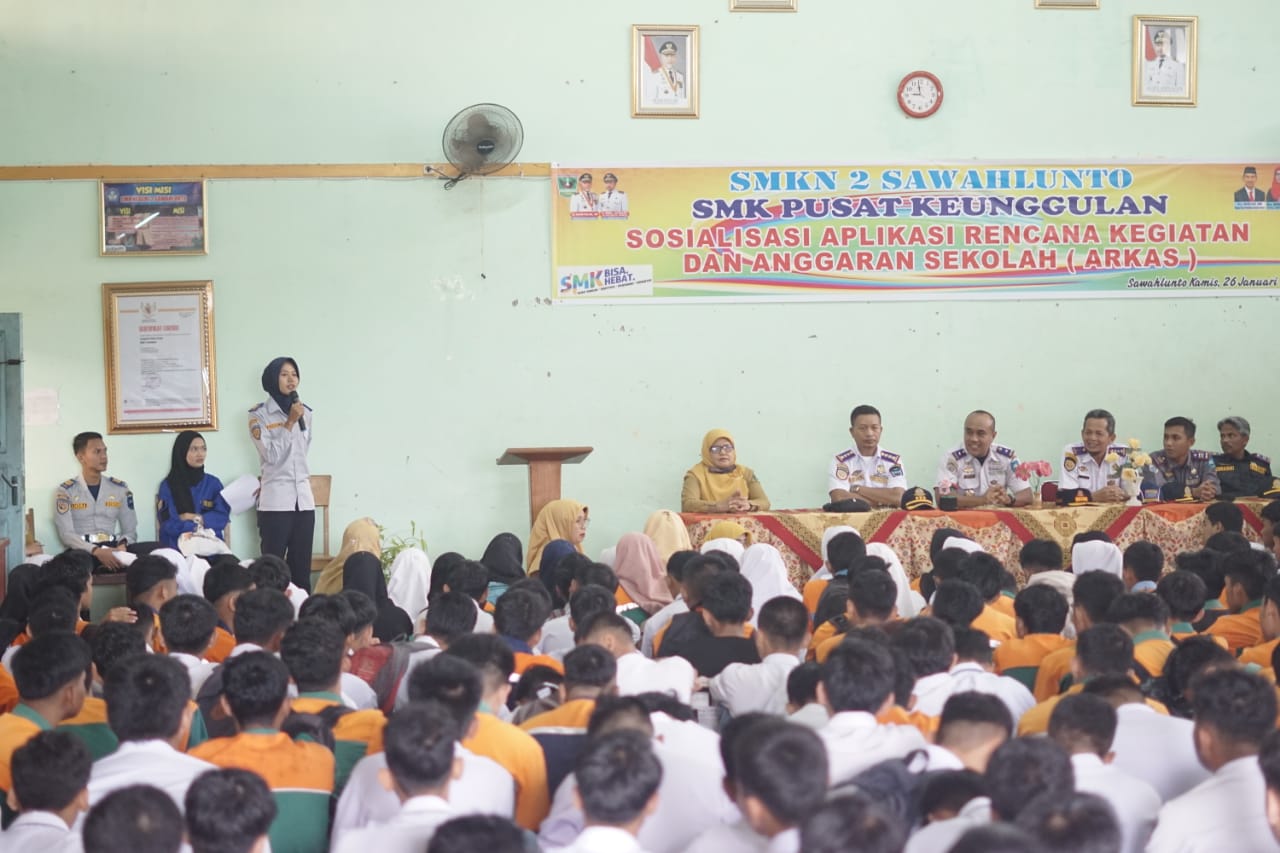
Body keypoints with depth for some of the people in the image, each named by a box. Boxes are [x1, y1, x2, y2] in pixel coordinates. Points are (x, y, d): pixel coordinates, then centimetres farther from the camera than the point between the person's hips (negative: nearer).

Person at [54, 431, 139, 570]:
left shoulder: (120, 489, 15)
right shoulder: (65, 492, 4)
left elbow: (130, 531, 13)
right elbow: (66, 534, -7)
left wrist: (123, 544, -13)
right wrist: (96, 551, -24)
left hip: (112, 550, 2)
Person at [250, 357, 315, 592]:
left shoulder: (305, 412, 12)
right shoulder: (259, 415, -2)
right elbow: (271, 455, -9)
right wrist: (290, 423, -10)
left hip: (304, 498, 5)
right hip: (275, 501, -5)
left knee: (302, 568, 3)